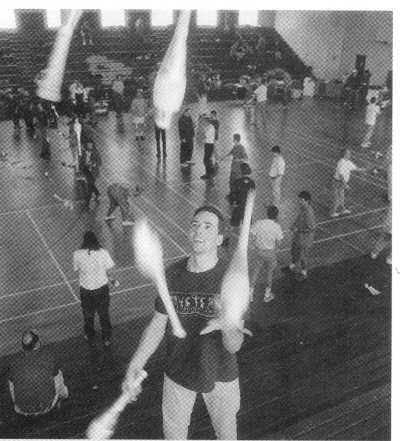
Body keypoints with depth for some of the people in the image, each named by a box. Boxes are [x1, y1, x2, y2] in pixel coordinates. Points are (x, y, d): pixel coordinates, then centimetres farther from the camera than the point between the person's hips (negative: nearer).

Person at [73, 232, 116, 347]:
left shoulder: (77, 254, -18)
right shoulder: (103, 253, -18)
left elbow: (76, 269, -3)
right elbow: (109, 271, -9)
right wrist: (111, 279, 11)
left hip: (86, 289, 0)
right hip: (102, 287, 0)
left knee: (88, 316, 22)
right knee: (104, 314, 22)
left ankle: (91, 340, 38)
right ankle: (107, 339, 36)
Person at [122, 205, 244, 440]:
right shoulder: (173, 273, -12)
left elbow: (234, 346, -23)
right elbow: (158, 324, -1)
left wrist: (227, 324, -45)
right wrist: (134, 367, -8)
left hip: (220, 374, -2)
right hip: (178, 373, 2)